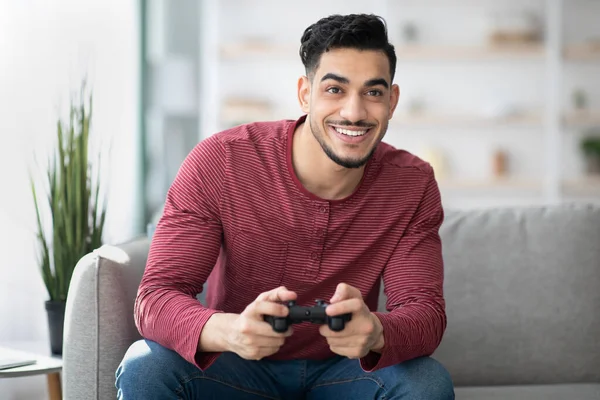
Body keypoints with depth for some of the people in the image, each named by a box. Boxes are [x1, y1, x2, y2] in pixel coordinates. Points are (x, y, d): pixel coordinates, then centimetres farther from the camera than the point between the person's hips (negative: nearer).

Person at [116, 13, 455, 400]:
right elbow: (156, 296, -22)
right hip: (236, 365, -2)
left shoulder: (413, 185, -10)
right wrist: (228, 331, -47)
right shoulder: (219, 163, -18)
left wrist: (375, 332, -43)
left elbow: (425, 309, -16)